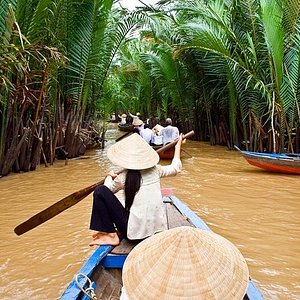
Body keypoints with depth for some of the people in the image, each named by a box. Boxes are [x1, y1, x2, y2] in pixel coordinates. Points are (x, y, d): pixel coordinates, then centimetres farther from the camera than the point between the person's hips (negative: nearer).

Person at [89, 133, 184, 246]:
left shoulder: (123, 177, -7)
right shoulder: (155, 170, 2)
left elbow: (107, 190, 12)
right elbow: (175, 168, 21)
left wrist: (110, 177, 32)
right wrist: (178, 147, 34)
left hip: (136, 232, -5)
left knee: (100, 191, -2)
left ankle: (111, 235, 1)